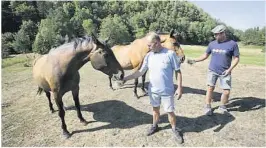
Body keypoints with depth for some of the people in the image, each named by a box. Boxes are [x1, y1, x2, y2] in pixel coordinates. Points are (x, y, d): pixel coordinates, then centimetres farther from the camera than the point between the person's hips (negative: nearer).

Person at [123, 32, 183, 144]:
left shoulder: (170, 54, -15)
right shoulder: (148, 56, -3)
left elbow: (178, 72, -8)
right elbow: (140, 72, 0)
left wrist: (179, 88, -10)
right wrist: (126, 78, -7)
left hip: (167, 91, -4)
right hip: (153, 90, 4)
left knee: (170, 112, 10)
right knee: (155, 109, 22)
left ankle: (175, 130, 36)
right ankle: (155, 126, 45)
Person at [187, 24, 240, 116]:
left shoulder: (232, 44, -7)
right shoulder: (212, 44, 2)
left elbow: (236, 58, -3)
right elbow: (205, 55, 10)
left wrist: (230, 69, -15)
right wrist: (194, 60, 0)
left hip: (225, 73, -1)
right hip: (212, 71, 2)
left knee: (226, 91, 0)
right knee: (210, 89, 0)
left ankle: (222, 106, 26)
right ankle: (208, 107, 16)